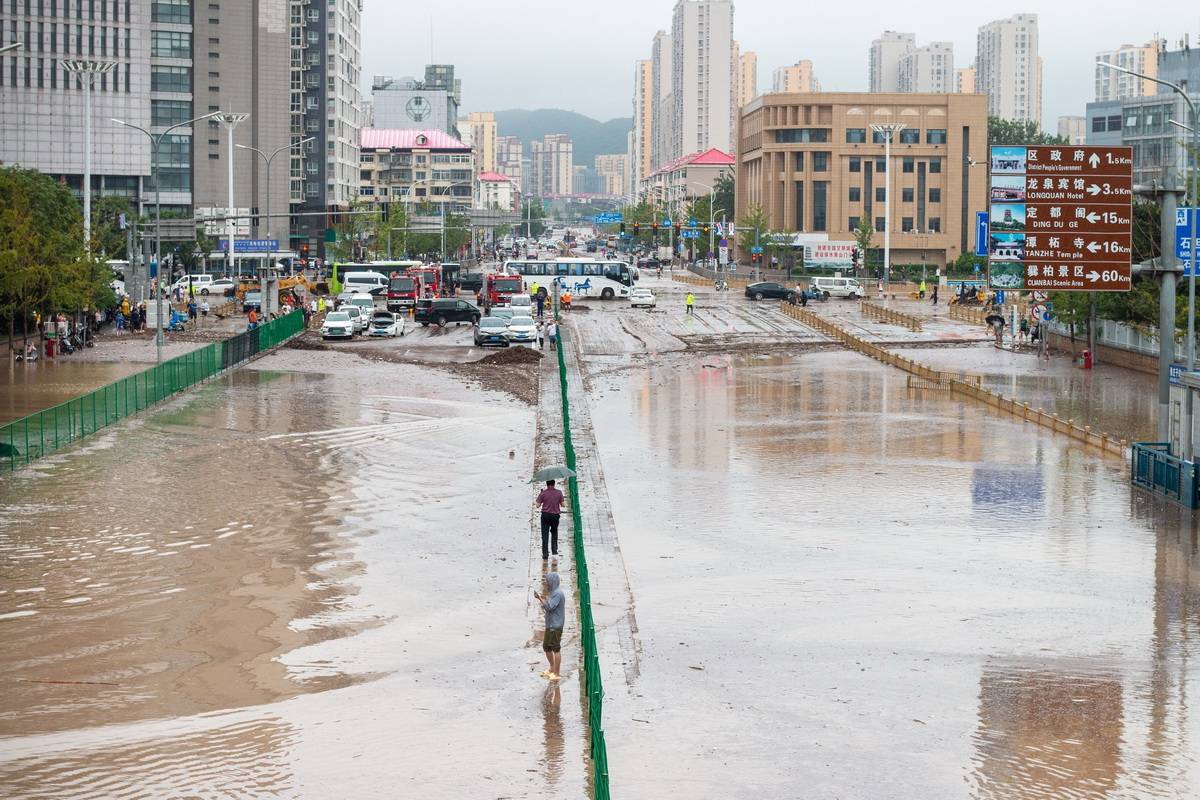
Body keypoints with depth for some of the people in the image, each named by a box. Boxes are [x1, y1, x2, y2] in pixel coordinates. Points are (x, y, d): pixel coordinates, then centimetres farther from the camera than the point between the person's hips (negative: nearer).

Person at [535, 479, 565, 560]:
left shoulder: (543, 493, -7)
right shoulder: (559, 493, -3)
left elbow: (538, 505, -4)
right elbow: (562, 505, 3)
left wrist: (534, 502, 17)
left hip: (545, 515, -2)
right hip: (555, 515, 2)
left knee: (545, 534, 0)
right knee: (554, 532, 22)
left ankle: (545, 553, -6)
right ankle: (554, 550, 19)